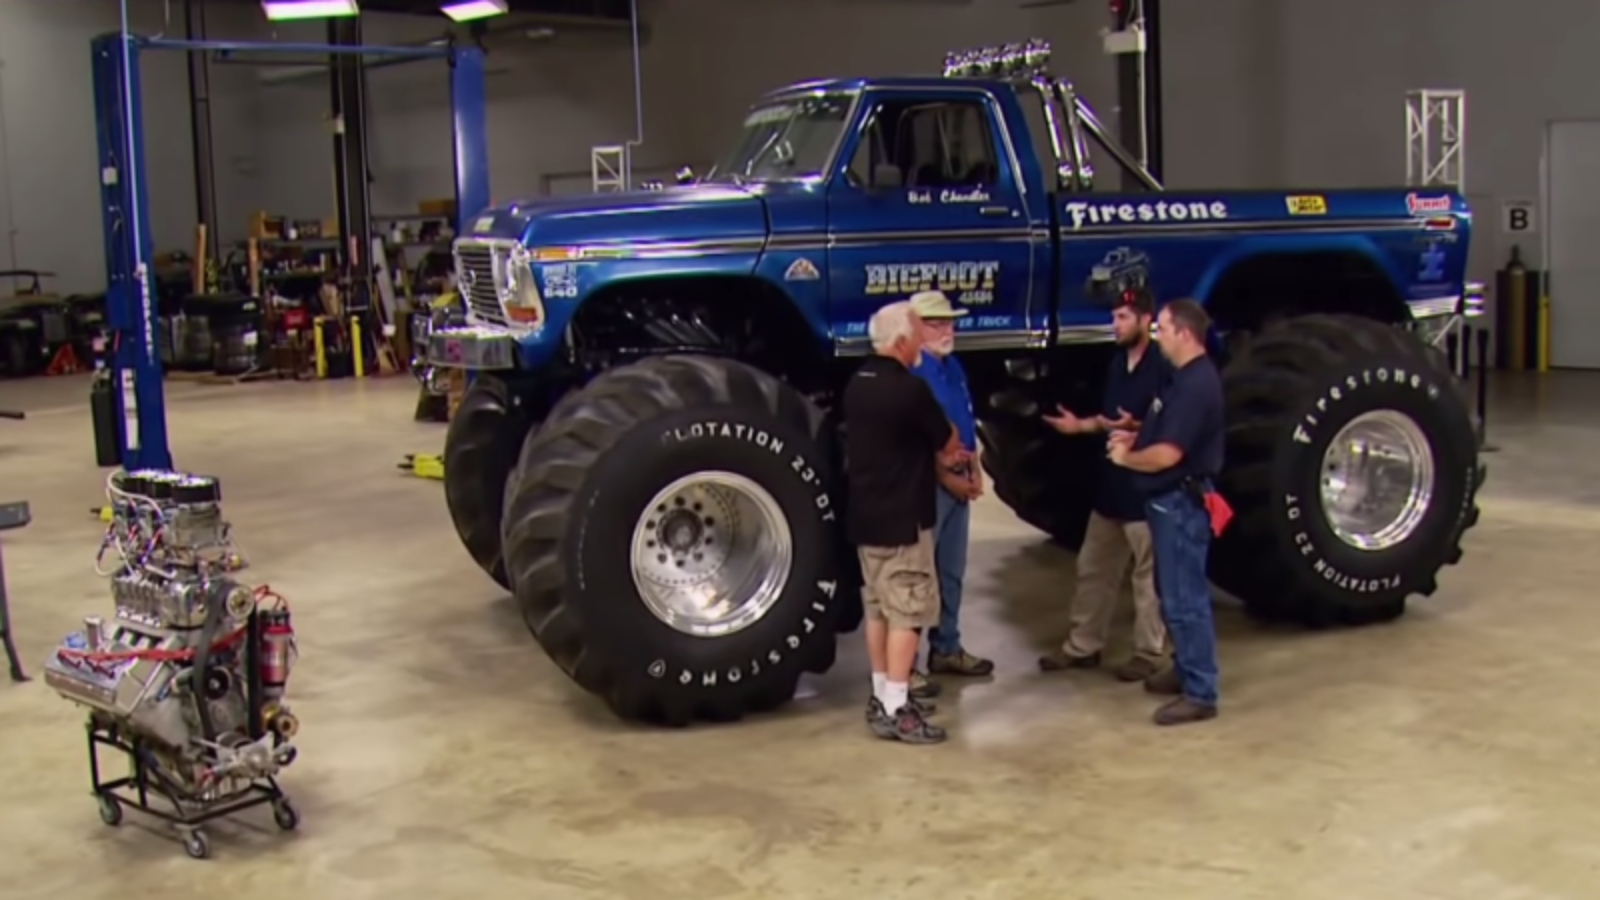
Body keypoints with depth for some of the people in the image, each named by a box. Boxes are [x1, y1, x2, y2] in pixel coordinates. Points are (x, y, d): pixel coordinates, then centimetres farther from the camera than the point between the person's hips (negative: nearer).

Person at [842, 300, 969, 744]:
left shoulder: (858, 383, 8)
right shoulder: (909, 388, -19)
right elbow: (949, 441, -5)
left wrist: (938, 456, 14)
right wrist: (946, 446, 16)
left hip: (866, 517, 9)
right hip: (901, 520, -9)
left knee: (878, 608, 15)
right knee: (906, 612, -4)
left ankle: (882, 695, 24)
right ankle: (895, 710, -3)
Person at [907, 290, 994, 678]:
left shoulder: (953, 366, 13)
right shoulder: (911, 372, -17)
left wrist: (973, 470, 10)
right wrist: (948, 478, -17)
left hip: (958, 480, 9)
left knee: (952, 570, 16)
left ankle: (946, 648, 28)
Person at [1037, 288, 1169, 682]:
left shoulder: (1162, 367, -14)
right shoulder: (1117, 362, 13)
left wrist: (1136, 427, -30)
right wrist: (1080, 425, 7)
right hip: (1111, 482, 9)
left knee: (1148, 576, 2)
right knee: (1093, 569, 14)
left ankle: (1150, 653, 12)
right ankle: (1082, 645, 24)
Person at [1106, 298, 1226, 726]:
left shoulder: (1197, 384, -22)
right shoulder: (1186, 377, 13)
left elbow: (1168, 453, -26)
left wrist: (1125, 458, -10)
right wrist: (1134, 437, 7)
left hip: (1182, 502, -11)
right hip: (1171, 500, 11)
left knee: (1185, 598, -6)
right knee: (1173, 592, 20)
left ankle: (1200, 694, 0)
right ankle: (1185, 670, 32)